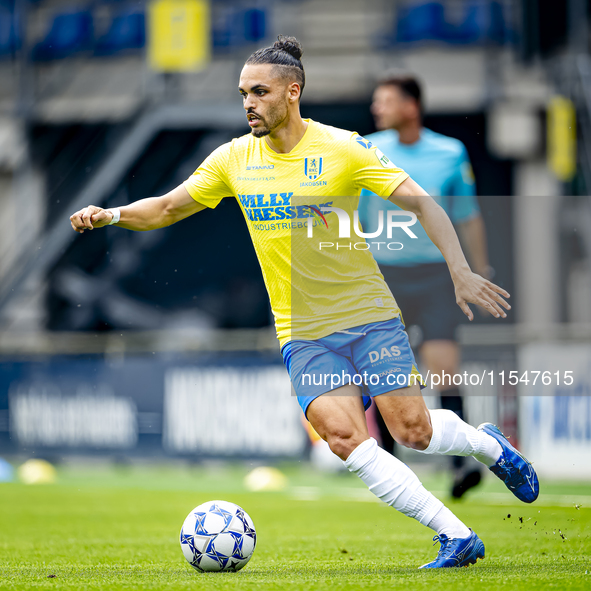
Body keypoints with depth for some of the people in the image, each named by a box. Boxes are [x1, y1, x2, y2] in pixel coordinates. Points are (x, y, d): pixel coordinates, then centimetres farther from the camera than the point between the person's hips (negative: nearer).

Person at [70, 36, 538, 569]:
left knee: (413, 431, -10)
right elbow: (168, 208, 12)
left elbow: (421, 204, -7)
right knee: (345, 438, -18)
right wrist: (111, 215, -6)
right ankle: (456, 536, -11)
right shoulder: (234, 159, 3)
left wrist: (461, 273, -16)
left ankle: (486, 443, 27)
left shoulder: (342, 147, -8)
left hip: (368, 314, -2)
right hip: (303, 334, 2)